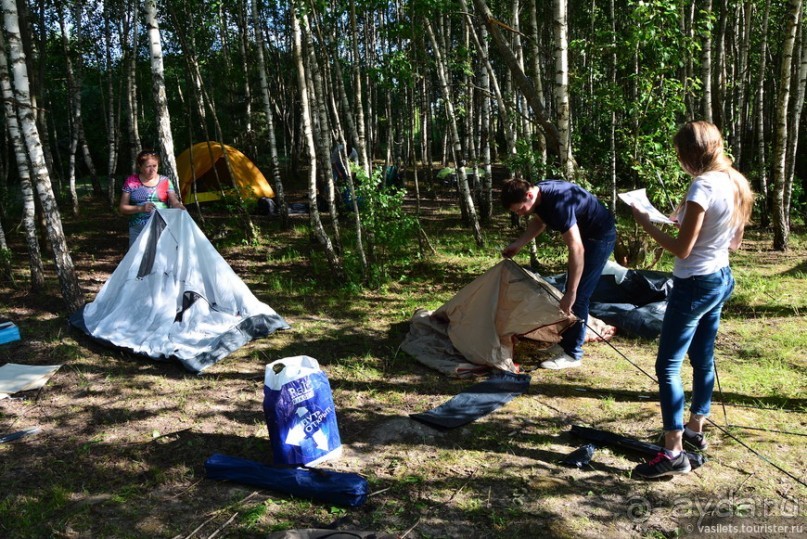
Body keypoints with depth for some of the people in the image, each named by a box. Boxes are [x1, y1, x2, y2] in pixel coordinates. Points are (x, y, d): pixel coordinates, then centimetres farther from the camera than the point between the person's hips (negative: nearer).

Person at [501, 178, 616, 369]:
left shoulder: (558, 203, -37)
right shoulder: (539, 193, -9)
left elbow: (576, 249, -38)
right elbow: (539, 221, 14)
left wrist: (571, 293, -37)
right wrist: (518, 244, 2)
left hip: (599, 236, -9)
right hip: (584, 234, 10)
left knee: (578, 296, -10)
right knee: (571, 291, 14)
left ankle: (572, 354, -2)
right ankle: (566, 343, 26)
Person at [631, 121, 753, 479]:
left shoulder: (703, 186, -20)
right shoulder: (735, 184, 7)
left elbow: (682, 249, -21)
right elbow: (735, 243, 15)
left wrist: (646, 223, -9)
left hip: (695, 285, -10)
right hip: (722, 279, 10)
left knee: (667, 366, -5)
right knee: (703, 360, 19)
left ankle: (674, 452, -3)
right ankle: (695, 430, 32)